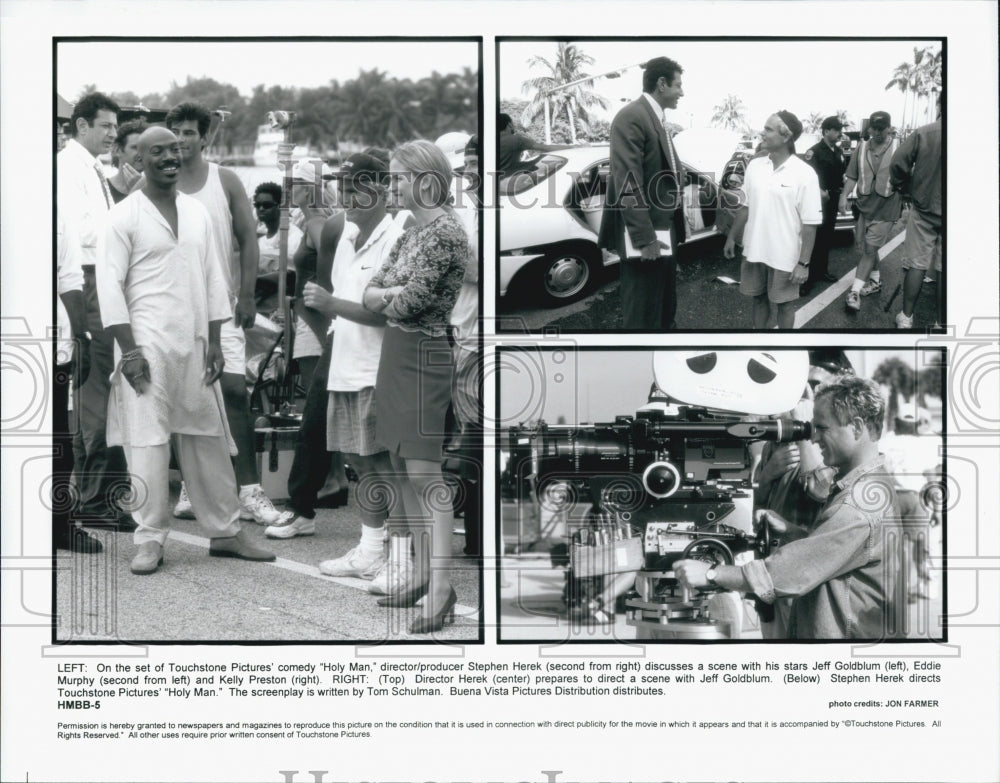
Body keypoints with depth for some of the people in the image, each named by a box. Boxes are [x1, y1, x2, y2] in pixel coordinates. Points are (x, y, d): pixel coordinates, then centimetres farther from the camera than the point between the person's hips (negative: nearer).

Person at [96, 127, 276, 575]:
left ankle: (225, 533, 17)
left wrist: (214, 341, 7)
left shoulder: (197, 213, 12)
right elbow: (109, 285, -7)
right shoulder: (125, 217, -3)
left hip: (194, 344, 5)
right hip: (148, 347, -5)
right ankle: (150, 541, 3)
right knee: (148, 442, -5)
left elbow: (213, 279, 14)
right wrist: (128, 349, -13)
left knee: (209, 441, 9)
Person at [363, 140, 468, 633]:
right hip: (396, 354, 9)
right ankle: (422, 572, 19)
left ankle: (441, 587, -12)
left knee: (424, 472, -12)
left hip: (423, 357, -9)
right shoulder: (413, 232, 15)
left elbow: (410, 303, -19)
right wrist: (395, 293, -9)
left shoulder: (445, 232, -14)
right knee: (403, 470, 11)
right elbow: (370, 293, 11)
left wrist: (386, 297, 2)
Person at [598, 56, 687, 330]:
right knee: (643, 318, -5)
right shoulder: (631, 117, -15)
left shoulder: (655, 119, 17)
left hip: (663, 234, 10)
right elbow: (628, 182, -21)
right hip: (645, 237, -10)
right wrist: (644, 238, -25)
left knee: (665, 314, 17)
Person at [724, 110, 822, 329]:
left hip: (784, 257, -4)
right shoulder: (754, 166, 0)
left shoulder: (804, 174, -15)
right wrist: (732, 237, 12)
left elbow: (810, 224, -13)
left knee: (784, 303, 10)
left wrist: (803, 263, -15)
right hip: (754, 252, 4)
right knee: (758, 297, 17)